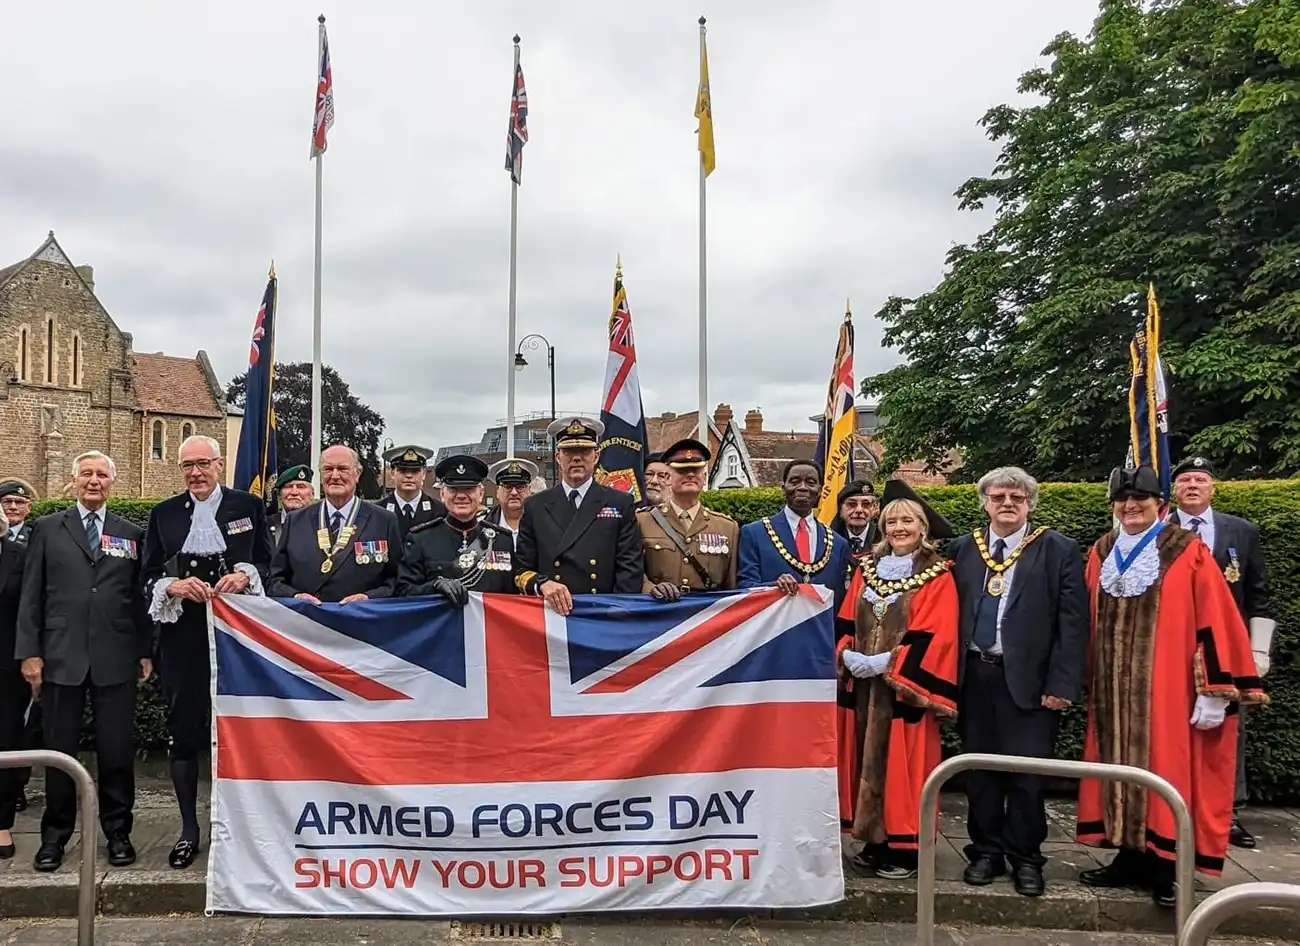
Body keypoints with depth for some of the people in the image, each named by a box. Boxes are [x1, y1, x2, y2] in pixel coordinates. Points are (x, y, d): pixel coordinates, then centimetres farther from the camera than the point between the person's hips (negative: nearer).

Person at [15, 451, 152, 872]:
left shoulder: (132, 534, 10)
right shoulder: (47, 529, 9)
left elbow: (140, 597, 9)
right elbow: (32, 595, 5)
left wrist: (146, 652, 5)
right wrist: (29, 651, -1)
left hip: (116, 659, 0)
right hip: (61, 656, 0)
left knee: (117, 750, 4)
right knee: (59, 749, 8)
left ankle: (118, 832, 16)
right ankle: (55, 834, 21)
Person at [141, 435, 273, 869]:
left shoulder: (248, 506, 6)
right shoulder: (164, 514, 9)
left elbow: (268, 564, 6)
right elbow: (148, 576, 8)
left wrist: (245, 576, -14)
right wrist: (174, 585, -12)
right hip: (183, 634, 2)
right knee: (182, 727, 3)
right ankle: (189, 829, 14)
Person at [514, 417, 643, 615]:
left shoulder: (621, 504, 10)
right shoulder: (535, 507, 13)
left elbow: (630, 569, 5)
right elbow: (522, 568, 11)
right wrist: (542, 583, -8)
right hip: (552, 613, 1)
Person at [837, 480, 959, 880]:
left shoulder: (937, 575, -4)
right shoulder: (866, 569, 11)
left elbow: (936, 636, -12)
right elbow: (845, 622, 11)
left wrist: (886, 662, -17)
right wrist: (848, 655, -8)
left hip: (904, 687, -5)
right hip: (864, 685, 5)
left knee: (901, 765, -1)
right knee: (869, 761, 7)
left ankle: (904, 848, 8)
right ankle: (875, 843, 16)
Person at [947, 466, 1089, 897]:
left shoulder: (1059, 550, -2)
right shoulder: (962, 550, 8)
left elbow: (1073, 622, -5)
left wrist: (1062, 684, -10)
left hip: (1029, 680, -3)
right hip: (974, 678, 3)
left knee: (1027, 774, 1)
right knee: (979, 771, 10)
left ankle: (1025, 858, 17)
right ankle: (986, 852, 24)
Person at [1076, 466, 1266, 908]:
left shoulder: (1188, 552, -6)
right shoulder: (1101, 554, 8)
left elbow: (1215, 622, -8)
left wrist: (1214, 691, -12)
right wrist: (1087, 679, 10)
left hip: (1168, 688, -4)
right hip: (1114, 690, 5)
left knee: (1167, 771, 1)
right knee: (1123, 769, 10)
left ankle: (1165, 867, 12)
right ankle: (1130, 858, 20)